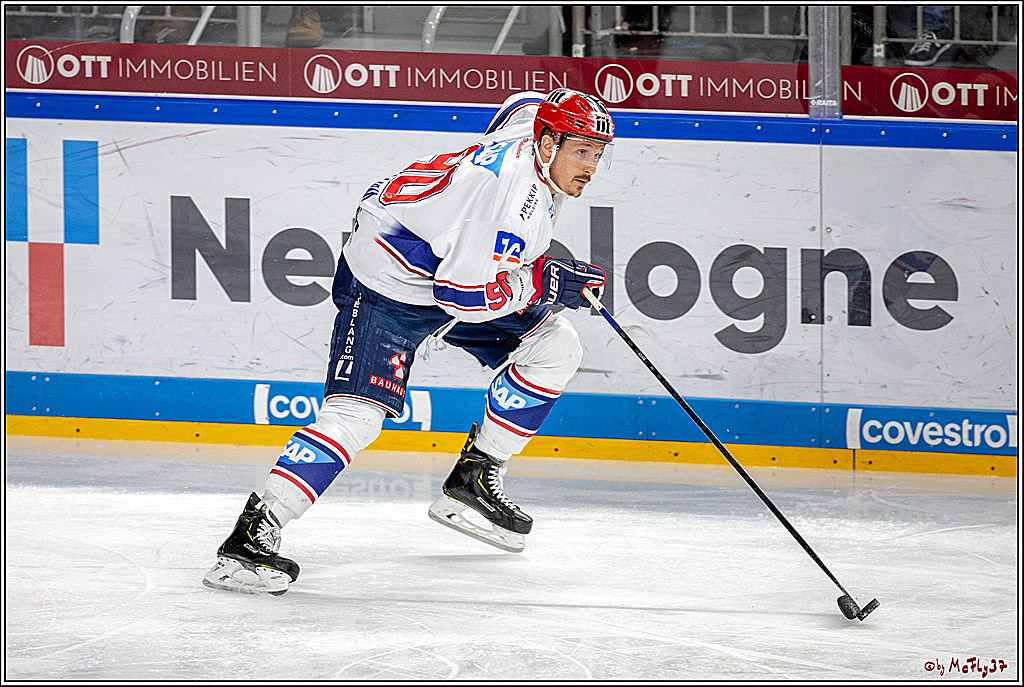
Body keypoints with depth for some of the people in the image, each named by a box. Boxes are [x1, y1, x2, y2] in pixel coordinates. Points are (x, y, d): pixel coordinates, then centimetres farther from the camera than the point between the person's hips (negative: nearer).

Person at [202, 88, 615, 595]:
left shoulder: (537, 119, -3)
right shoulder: (512, 190, -31)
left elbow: (521, 105, 24)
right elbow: (463, 293, -32)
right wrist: (546, 282, -24)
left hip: (450, 269, 10)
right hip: (386, 287, -10)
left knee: (556, 347, 4)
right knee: (357, 415, -23)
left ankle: (472, 481, 10)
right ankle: (253, 534, -25)